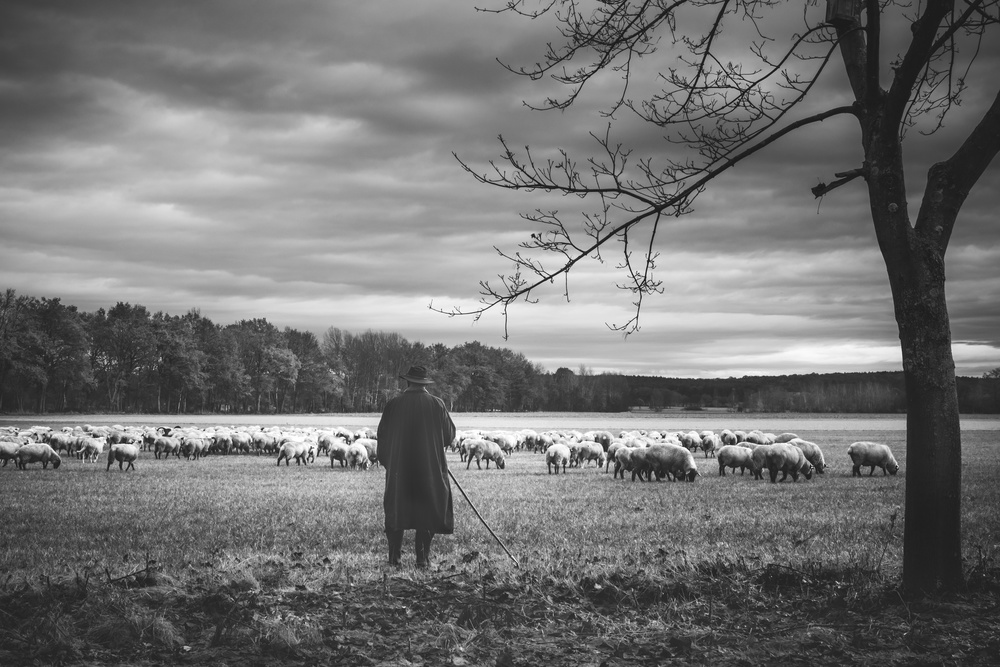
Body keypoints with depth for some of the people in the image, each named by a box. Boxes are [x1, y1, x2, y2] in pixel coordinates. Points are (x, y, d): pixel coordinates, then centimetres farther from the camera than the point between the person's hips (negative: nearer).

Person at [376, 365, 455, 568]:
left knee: (396, 510, 9)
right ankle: (423, 557, 3)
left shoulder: (393, 404, -3)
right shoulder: (436, 404, -4)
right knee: (427, 510, 6)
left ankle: (394, 557, 7)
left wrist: (384, 460, 17)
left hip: (398, 468, 1)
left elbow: (382, 435, 3)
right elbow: (450, 434, 4)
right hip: (430, 467, 0)